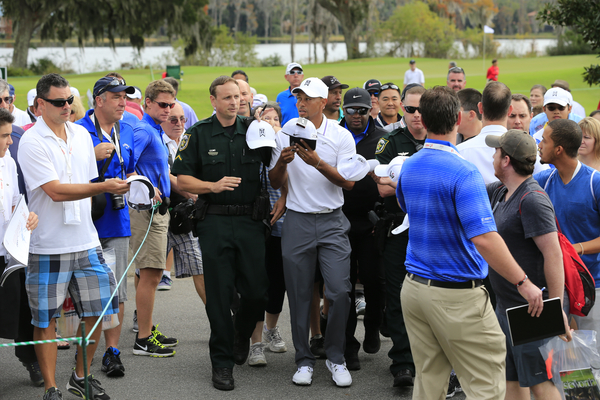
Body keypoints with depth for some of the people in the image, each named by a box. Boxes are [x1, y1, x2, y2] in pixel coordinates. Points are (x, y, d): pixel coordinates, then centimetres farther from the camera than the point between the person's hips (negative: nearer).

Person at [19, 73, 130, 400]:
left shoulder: (81, 134, 10)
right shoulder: (31, 142, -11)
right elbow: (56, 191, -19)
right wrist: (104, 186, -25)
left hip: (86, 242, 6)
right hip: (48, 246, -6)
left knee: (97, 312, 8)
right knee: (45, 320, 1)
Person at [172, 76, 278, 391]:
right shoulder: (198, 134, 4)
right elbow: (182, 179, 0)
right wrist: (214, 186, -13)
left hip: (250, 221, 2)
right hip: (215, 222, -2)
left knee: (257, 291, -1)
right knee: (219, 294, -1)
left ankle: (242, 332, 31)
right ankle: (222, 362, 9)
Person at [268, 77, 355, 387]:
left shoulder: (341, 136, 0)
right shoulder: (285, 135, 5)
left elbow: (348, 183, -6)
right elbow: (275, 182, 7)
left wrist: (318, 163, -20)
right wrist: (282, 163, -15)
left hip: (332, 222, -1)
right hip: (297, 221, 1)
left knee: (340, 291, -7)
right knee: (299, 295, 4)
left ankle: (335, 357, 8)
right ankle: (304, 360, 15)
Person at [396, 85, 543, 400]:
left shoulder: (409, 167, 5)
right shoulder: (463, 173, -19)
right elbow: (484, 238, -27)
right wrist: (523, 283, -21)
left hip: (415, 288, 8)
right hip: (457, 296, -8)